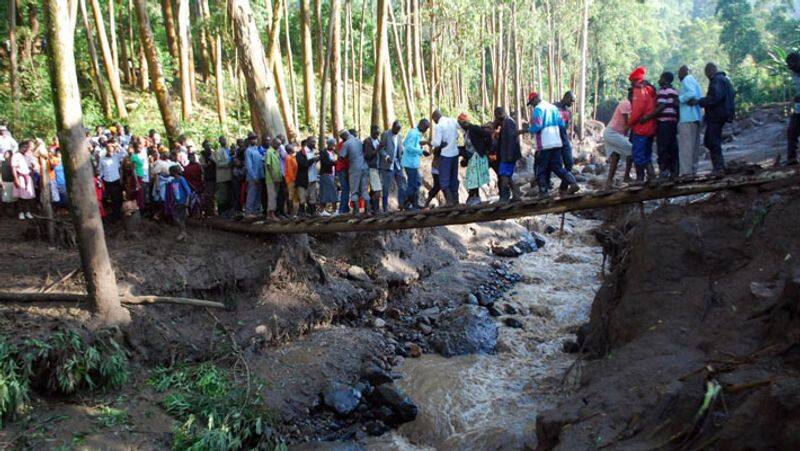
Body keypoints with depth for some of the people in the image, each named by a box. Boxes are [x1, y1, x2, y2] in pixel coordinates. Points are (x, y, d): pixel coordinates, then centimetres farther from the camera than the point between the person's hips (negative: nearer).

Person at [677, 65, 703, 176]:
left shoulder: (687, 80, -5)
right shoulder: (694, 80, 23)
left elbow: (691, 93, -21)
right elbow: (700, 97, 19)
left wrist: (679, 99, -10)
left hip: (688, 117, -10)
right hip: (696, 117, 10)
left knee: (685, 145, -12)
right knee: (694, 145, 11)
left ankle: (686, 171, -15)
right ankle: (693, 170, 14)